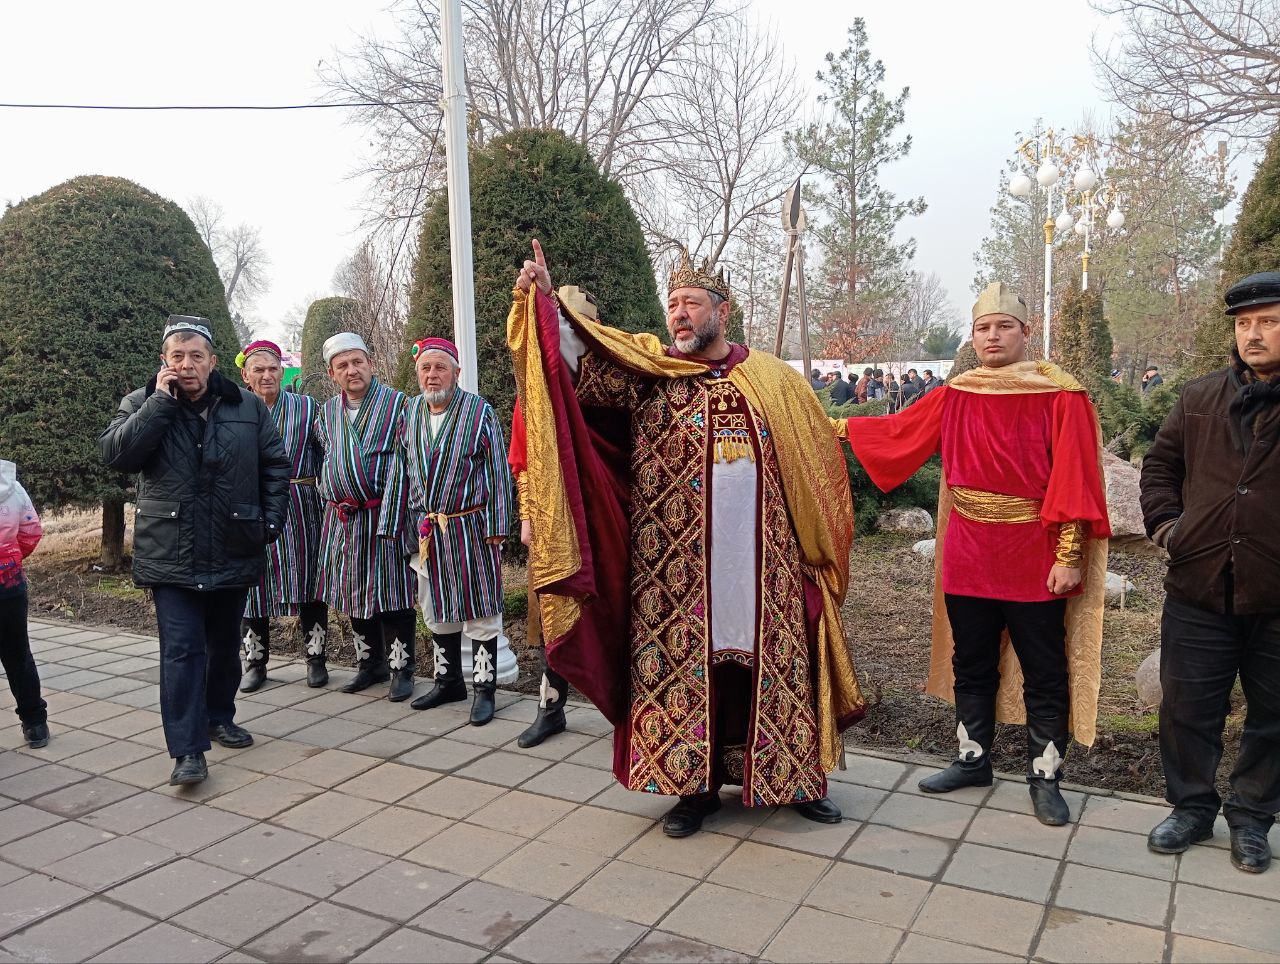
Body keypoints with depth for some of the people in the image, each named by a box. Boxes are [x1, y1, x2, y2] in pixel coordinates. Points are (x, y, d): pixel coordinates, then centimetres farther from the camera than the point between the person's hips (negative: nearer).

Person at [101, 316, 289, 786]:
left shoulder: (248, 406, 3)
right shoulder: (141, 404, 2)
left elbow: (275, 467, 8)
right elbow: (115, 454, -15)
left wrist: (271, 521, 0)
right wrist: (161, 400, -16)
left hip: (233, 552, 2)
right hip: (170, 554, -2)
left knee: (225, 643, 17)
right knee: (181, 649, -7)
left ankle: (219, 717, 37)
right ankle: (188, 751, -3)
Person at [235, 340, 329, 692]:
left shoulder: (306, 407, 5)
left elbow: (324, 455, 6)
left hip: (300, 509, -1)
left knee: (307, 581, 3)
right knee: (253, 583, 6)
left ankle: (315, 658, 15)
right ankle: (255, 662, 18)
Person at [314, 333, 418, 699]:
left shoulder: (395, 403, -7)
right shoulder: (327, 412, 11)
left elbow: (399, 466, -13)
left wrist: (388, 521, -18)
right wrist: (333, 498, 15)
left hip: (383, 514, -5)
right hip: (342, 519, 6)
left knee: (392, 594, 0)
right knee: (354, 592, 12)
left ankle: (401, 669, 11)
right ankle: (370, 663, 27)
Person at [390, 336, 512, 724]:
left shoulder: (479, 411, -6)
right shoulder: (409, 413, 7)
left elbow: (498, 472, -7)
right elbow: (402, 471, 13)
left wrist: (497, 526, -11)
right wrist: (411, 522, 9)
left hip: (471, 527, -5)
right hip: (426, 529, 5)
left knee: (480, 610, 2)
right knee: (438, 609, 15)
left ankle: (484, 688, 13)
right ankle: (448, 682, 30)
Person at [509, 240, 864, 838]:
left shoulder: (772, 379, 7)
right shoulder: (646, 372, 4)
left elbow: (818, 465, 12)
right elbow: (581, 365, -12)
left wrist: (820, 548, 10)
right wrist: (545, 303, -26)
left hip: (763, 562, 1)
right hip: (680, 567, -1)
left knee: (771, 666, 9)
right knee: (685, 665, 5)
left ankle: (796, 780, 28)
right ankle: (695, 785, 23)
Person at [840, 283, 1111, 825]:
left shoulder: (1059, 396, -9)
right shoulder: (954, 398, 4)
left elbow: (1075, 478, -12)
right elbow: (897, 433, 16)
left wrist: (1069, 555, -15)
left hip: (1034, 561, -4)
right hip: (968, 558, 4)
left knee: (1044, 674, 7)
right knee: (971, 666, 15)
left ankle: (1044, 777, 23)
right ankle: (973, 760, 31)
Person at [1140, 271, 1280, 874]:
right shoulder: (1200, 398, 5)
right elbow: (1161, 464, 15)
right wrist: (1165, 522, 2)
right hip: (1199, 591, 2)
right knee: (1187, 709, 11)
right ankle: (1191, 807, 30)